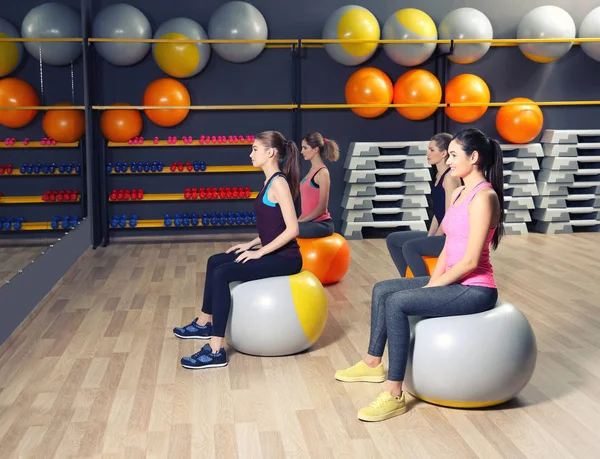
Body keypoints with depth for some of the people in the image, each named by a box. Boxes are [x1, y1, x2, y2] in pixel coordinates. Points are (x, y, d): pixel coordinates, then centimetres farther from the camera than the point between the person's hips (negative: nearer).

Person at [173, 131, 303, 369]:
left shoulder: (279, 183, -18)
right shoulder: (270, 181, 12)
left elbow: (292, 229, -24)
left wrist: (259, 252, -19)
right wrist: (251, 244, 11)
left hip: (285, 258, -10)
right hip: (273, 252, 10)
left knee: (223, 274, -21)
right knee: (215, 262, 17)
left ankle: (216, 351, -19)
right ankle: (204, 324, 30)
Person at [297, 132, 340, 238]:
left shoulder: (322, 173, -11)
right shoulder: (312, 170, 14)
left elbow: (322, 208, -15)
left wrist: (300, 221, -13)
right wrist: (298, 220, 7)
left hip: (321, 224, -8)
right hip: (311, 222, 8)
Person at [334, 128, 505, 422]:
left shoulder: (483, 197, -19)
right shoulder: (460, 193, 11)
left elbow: (470, 260, -23)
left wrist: (431, 288, -15)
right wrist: (431, 283, 2)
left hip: (475, 290, -10)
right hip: (456, 281, 10)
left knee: (396, 302, -24)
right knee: (382, 289, 11)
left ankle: (394, 395, -19)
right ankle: (373, 364, 23)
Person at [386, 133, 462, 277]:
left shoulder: (450, 177, -16)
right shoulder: (439, 175, 13)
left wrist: (433, 239, -14)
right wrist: (429, 237, 7)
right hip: (441, 234, 10)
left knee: (409, 247, -29)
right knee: (392, 239, 9)